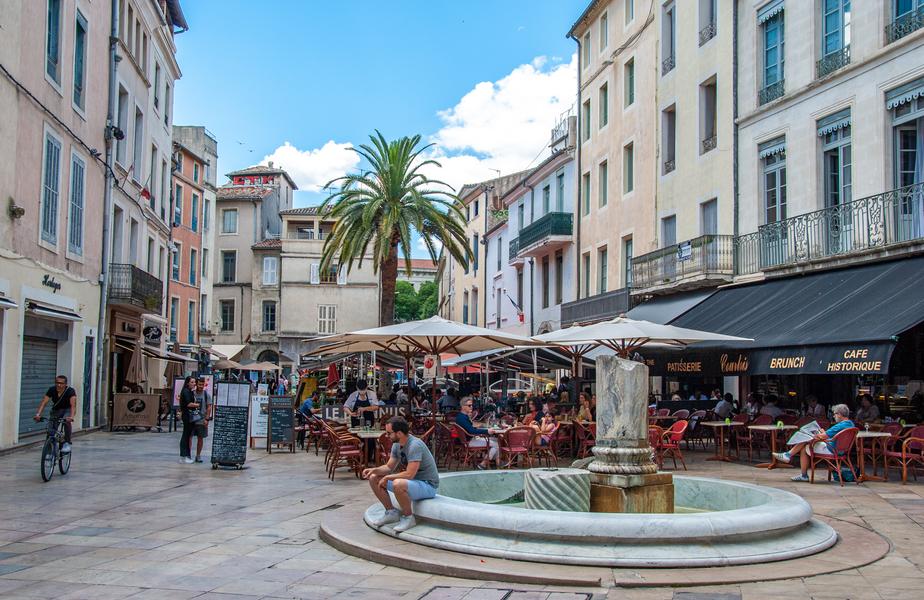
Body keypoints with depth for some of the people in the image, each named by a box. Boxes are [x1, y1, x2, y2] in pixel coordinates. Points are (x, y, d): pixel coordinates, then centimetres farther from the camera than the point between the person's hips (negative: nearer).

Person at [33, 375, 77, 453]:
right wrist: (38, 414, -42)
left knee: (67, 422, -33)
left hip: (67, 410, -3)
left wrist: (71, 416, -56)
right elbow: (43, 402, -25)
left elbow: (73, 405, -39)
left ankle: (67, 443, -21)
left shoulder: (70, 391, -27)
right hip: (56, 410, 3)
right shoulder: (52, 390, -18)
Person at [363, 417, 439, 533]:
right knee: (374, 479, 3)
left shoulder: (415, 446, -25)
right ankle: (391, 512, 12)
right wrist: (374, 470, -8)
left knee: (398, 484, -39)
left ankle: (408, 518, -14)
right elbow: (389, 467, 11)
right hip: (411, 481, 9)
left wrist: (387, 477, -21)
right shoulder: (396, 445, 3)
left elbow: (409, 474, -30)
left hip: (428, 485, -9)